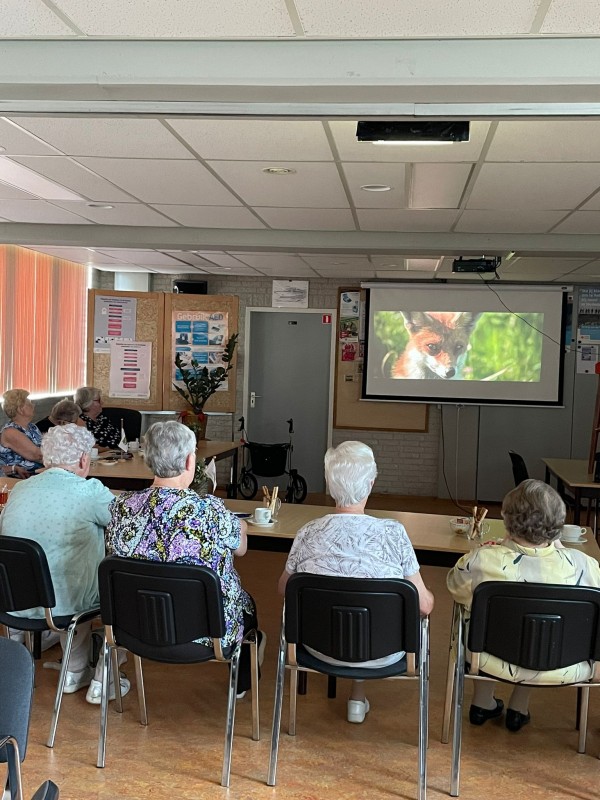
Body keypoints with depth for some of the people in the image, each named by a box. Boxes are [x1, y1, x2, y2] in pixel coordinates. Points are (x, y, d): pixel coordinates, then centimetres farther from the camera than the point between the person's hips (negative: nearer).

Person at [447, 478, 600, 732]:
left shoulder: (481, 560, -25)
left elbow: (455, 587, -2)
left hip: (492, 664, -1)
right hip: (560, 671, 1)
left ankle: (483, 702, 45)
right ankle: (519, 708, 41)